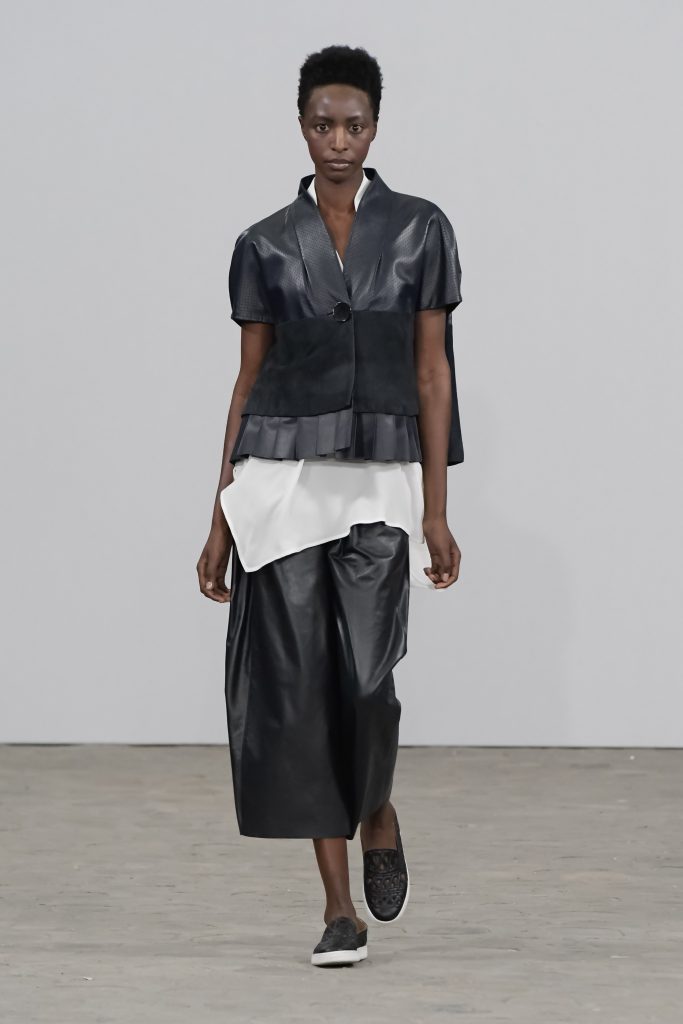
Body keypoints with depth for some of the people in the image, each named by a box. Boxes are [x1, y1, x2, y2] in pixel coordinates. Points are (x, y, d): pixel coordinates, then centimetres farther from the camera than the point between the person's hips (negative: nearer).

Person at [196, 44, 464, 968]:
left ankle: (378, 815, 22)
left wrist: (436, 511, -2)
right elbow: (249, 380, 8)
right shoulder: (265, 244, 6)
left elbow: (432, 372, 3)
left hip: (379, 482, -1)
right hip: (282, 477, 1)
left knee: (363, 680, -13)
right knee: (296, 684, -3)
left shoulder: (420, 229, 4)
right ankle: (340, 906, 4)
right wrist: (221, 520, 5)